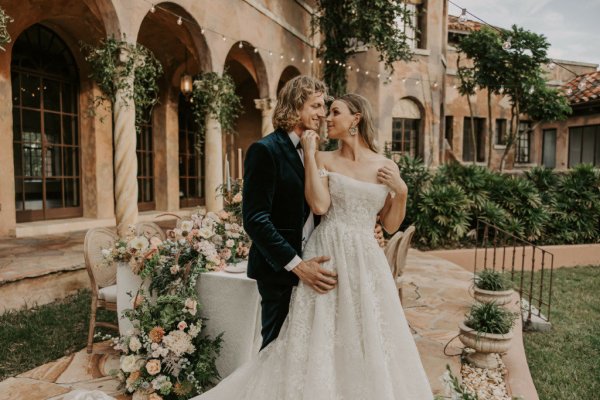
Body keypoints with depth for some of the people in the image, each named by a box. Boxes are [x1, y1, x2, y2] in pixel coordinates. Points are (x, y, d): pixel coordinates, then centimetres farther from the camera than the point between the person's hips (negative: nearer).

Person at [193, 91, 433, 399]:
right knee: (320, 339, 3)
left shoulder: (386, 167, 6)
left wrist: (401, 191, -6)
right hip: (327, 256, -2)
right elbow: (319, 206, -15)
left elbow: (390, 226, 9)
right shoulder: (324, 160, 2)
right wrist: (309, 154, -10)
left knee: (370, 347, 10)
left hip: (366, 261, 2)